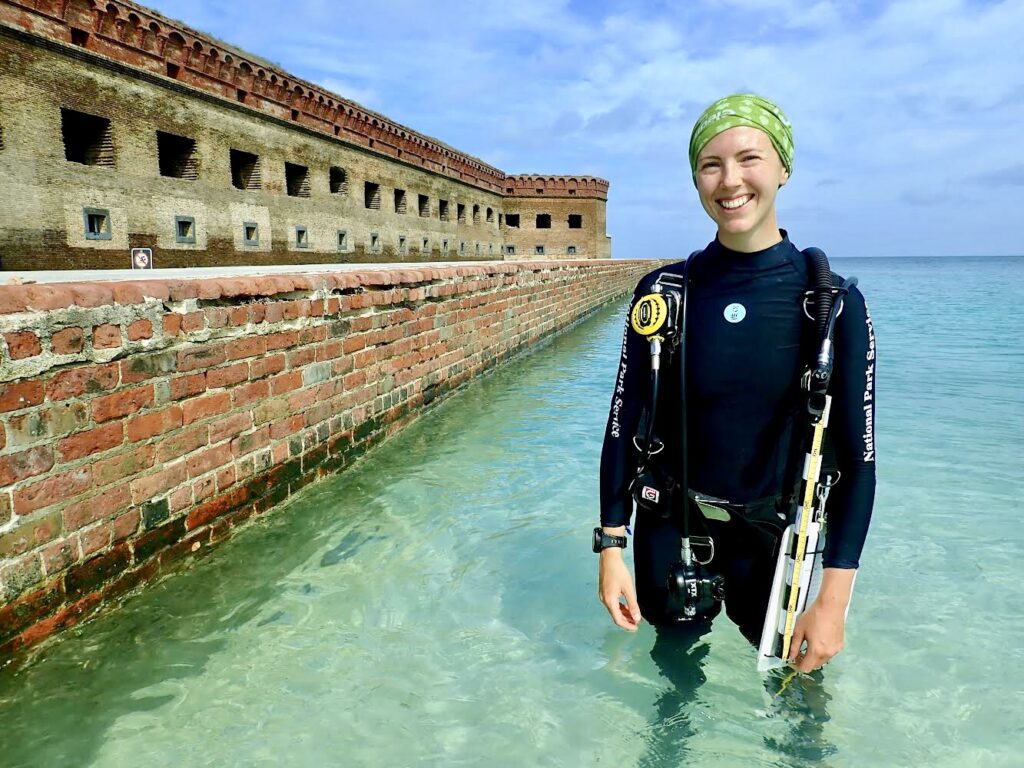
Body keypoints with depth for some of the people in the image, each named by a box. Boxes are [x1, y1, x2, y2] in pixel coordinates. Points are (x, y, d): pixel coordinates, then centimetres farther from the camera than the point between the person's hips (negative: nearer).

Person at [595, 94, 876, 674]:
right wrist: (612, 546, -6)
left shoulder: (833, 303, -12)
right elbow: (624, 424, -5)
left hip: (771, 537, -1)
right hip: (669, 530, 1)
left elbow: (857, 458, -10)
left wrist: (834, 599, -12)